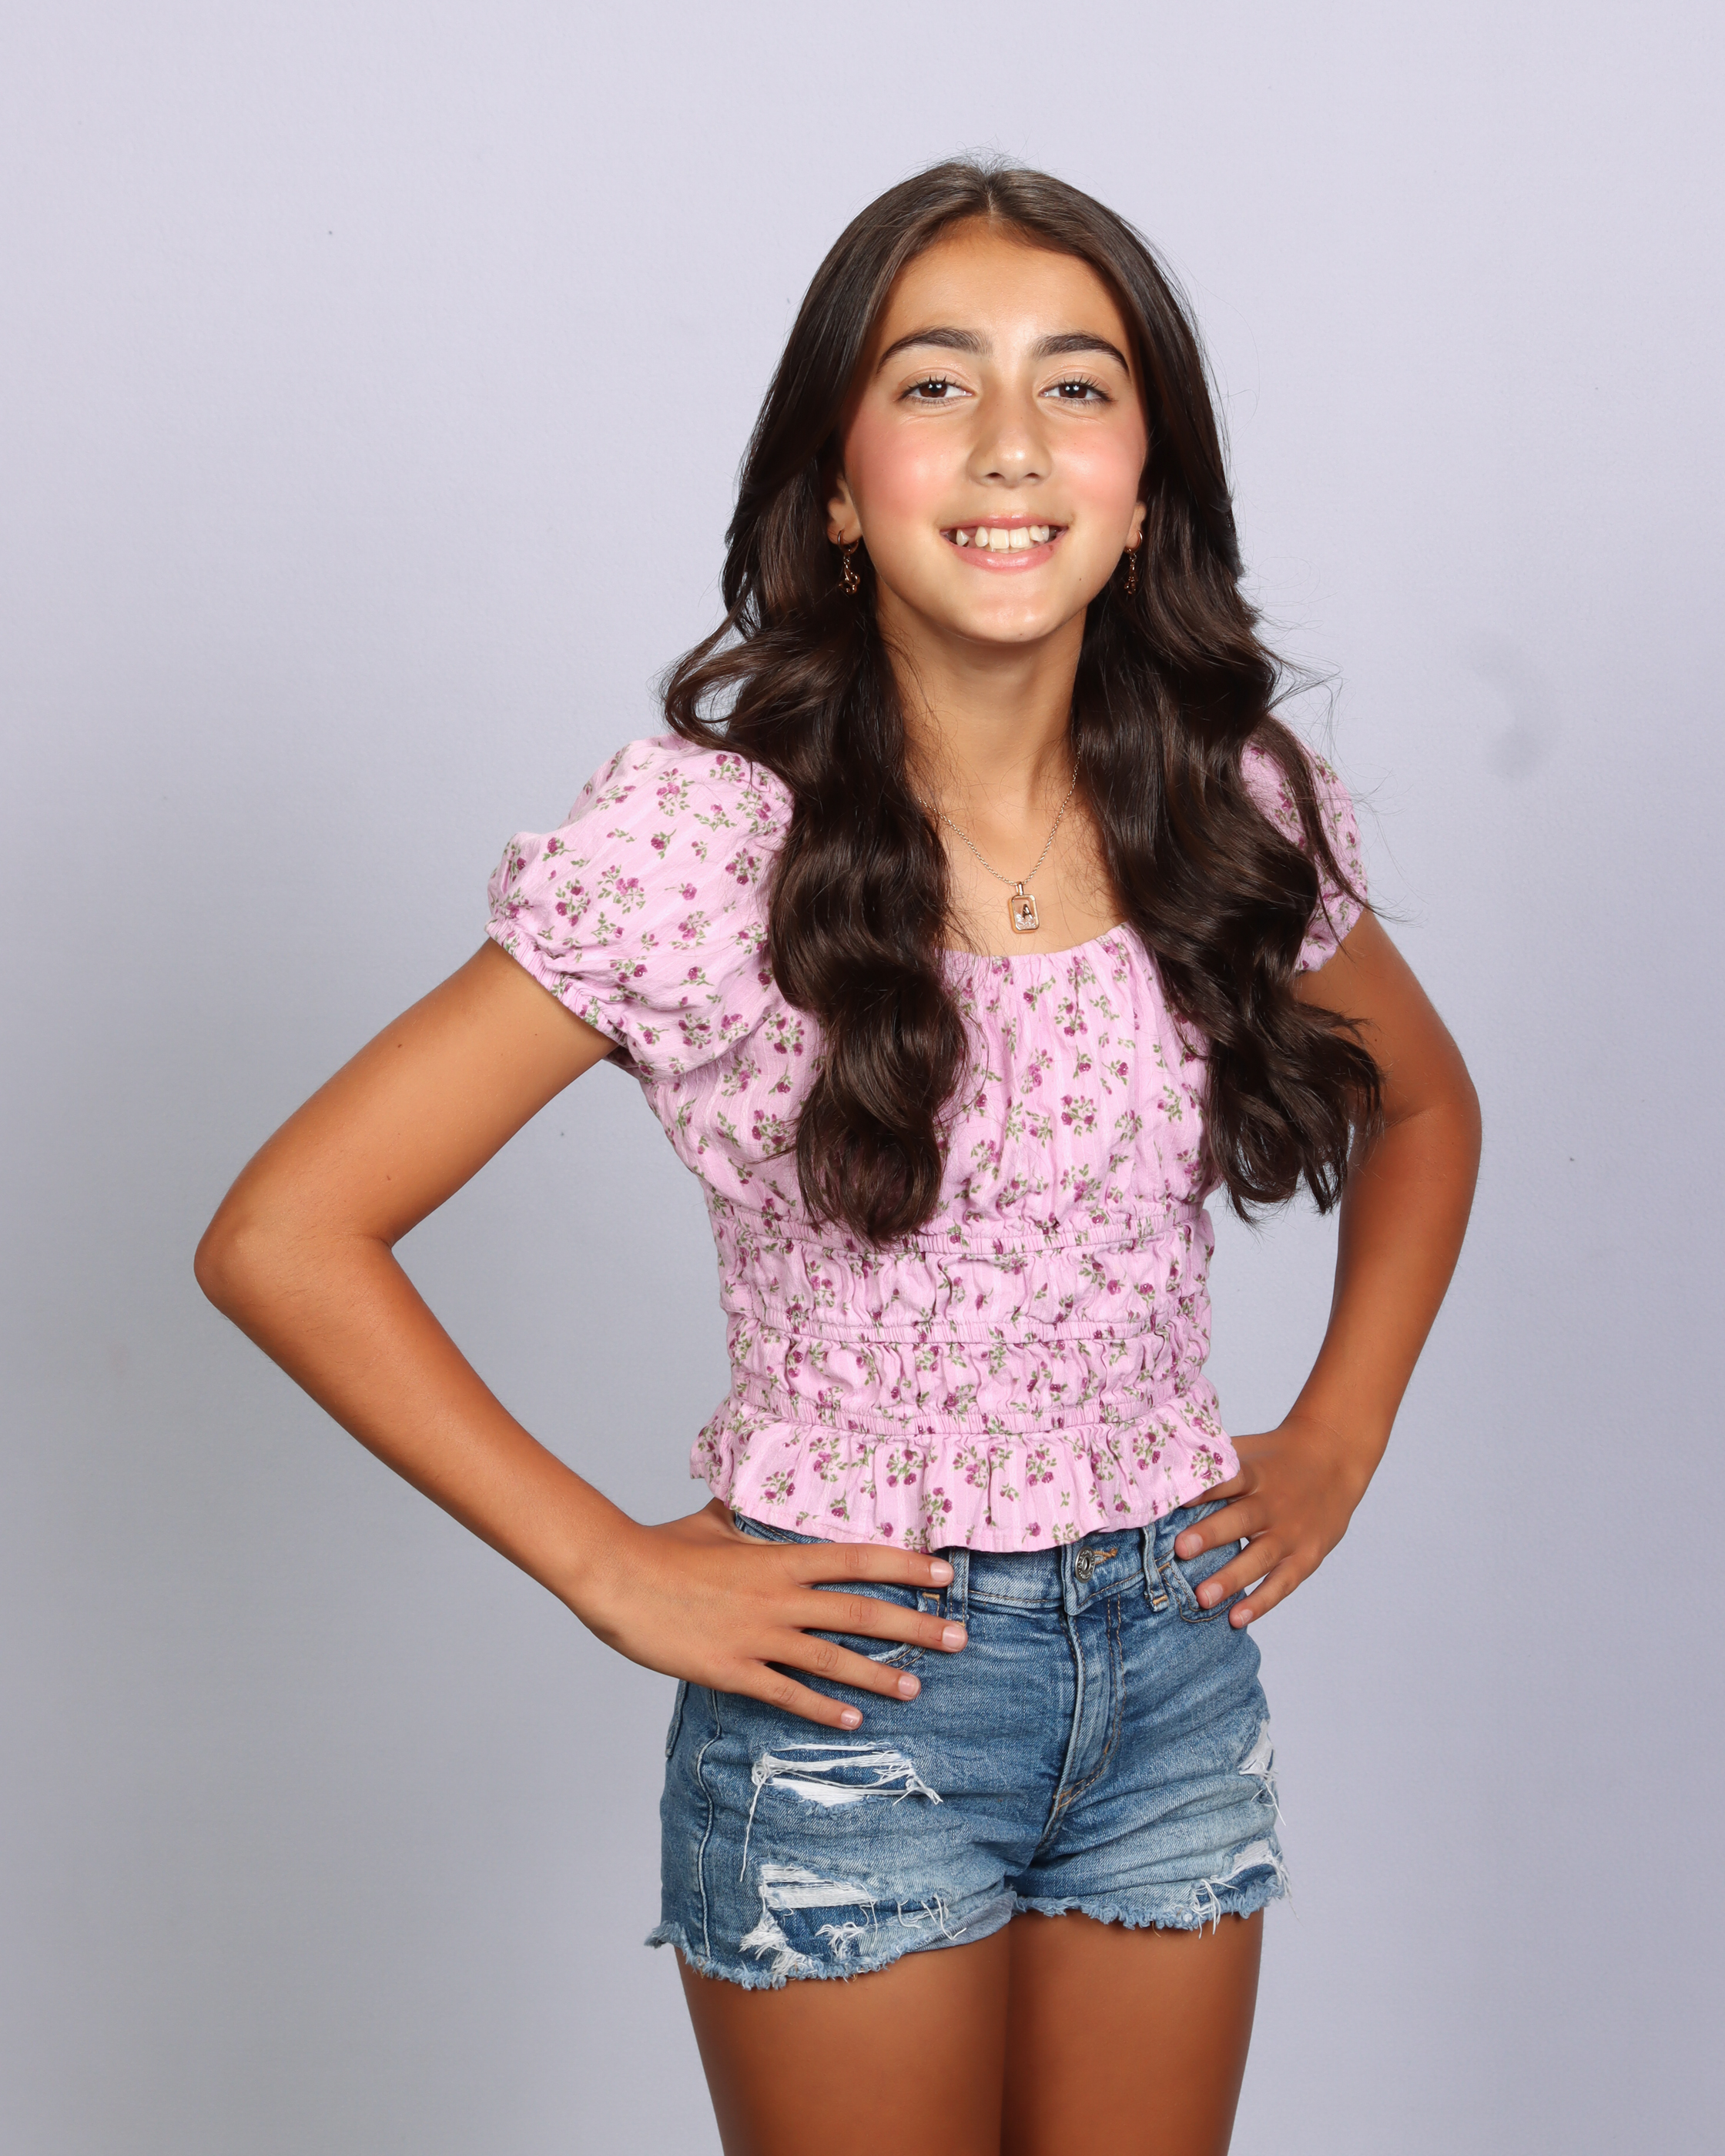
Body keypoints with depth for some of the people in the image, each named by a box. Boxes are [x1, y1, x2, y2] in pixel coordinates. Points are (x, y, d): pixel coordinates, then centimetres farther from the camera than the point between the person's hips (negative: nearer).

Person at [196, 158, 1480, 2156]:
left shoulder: (1245, 810, -4)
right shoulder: (696, 840, -17)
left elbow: (1422, 1105, 16)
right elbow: (283, 1238, -15)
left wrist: (1337, 1440, 6)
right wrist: (612, 1572, -14)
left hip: (1174, 1670, 4)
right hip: (851, 1691, -3)